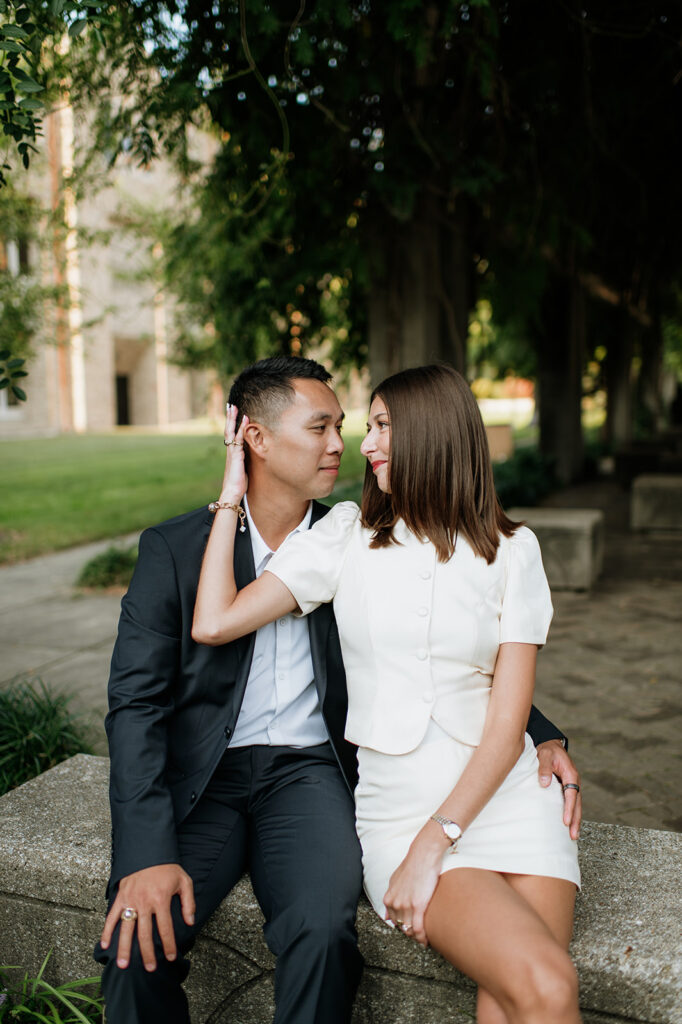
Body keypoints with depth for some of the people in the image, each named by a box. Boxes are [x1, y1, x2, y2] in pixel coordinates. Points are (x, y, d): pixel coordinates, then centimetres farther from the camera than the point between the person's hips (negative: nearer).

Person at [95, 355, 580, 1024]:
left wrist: (539, 736, -4)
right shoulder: (172, 549, -2)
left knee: (322, 932, -26)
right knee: (137, 941, -22)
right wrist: (146, 854, -19)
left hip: (309, 769, 1)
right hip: (202, 775, 0)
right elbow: (136, 703, -6)